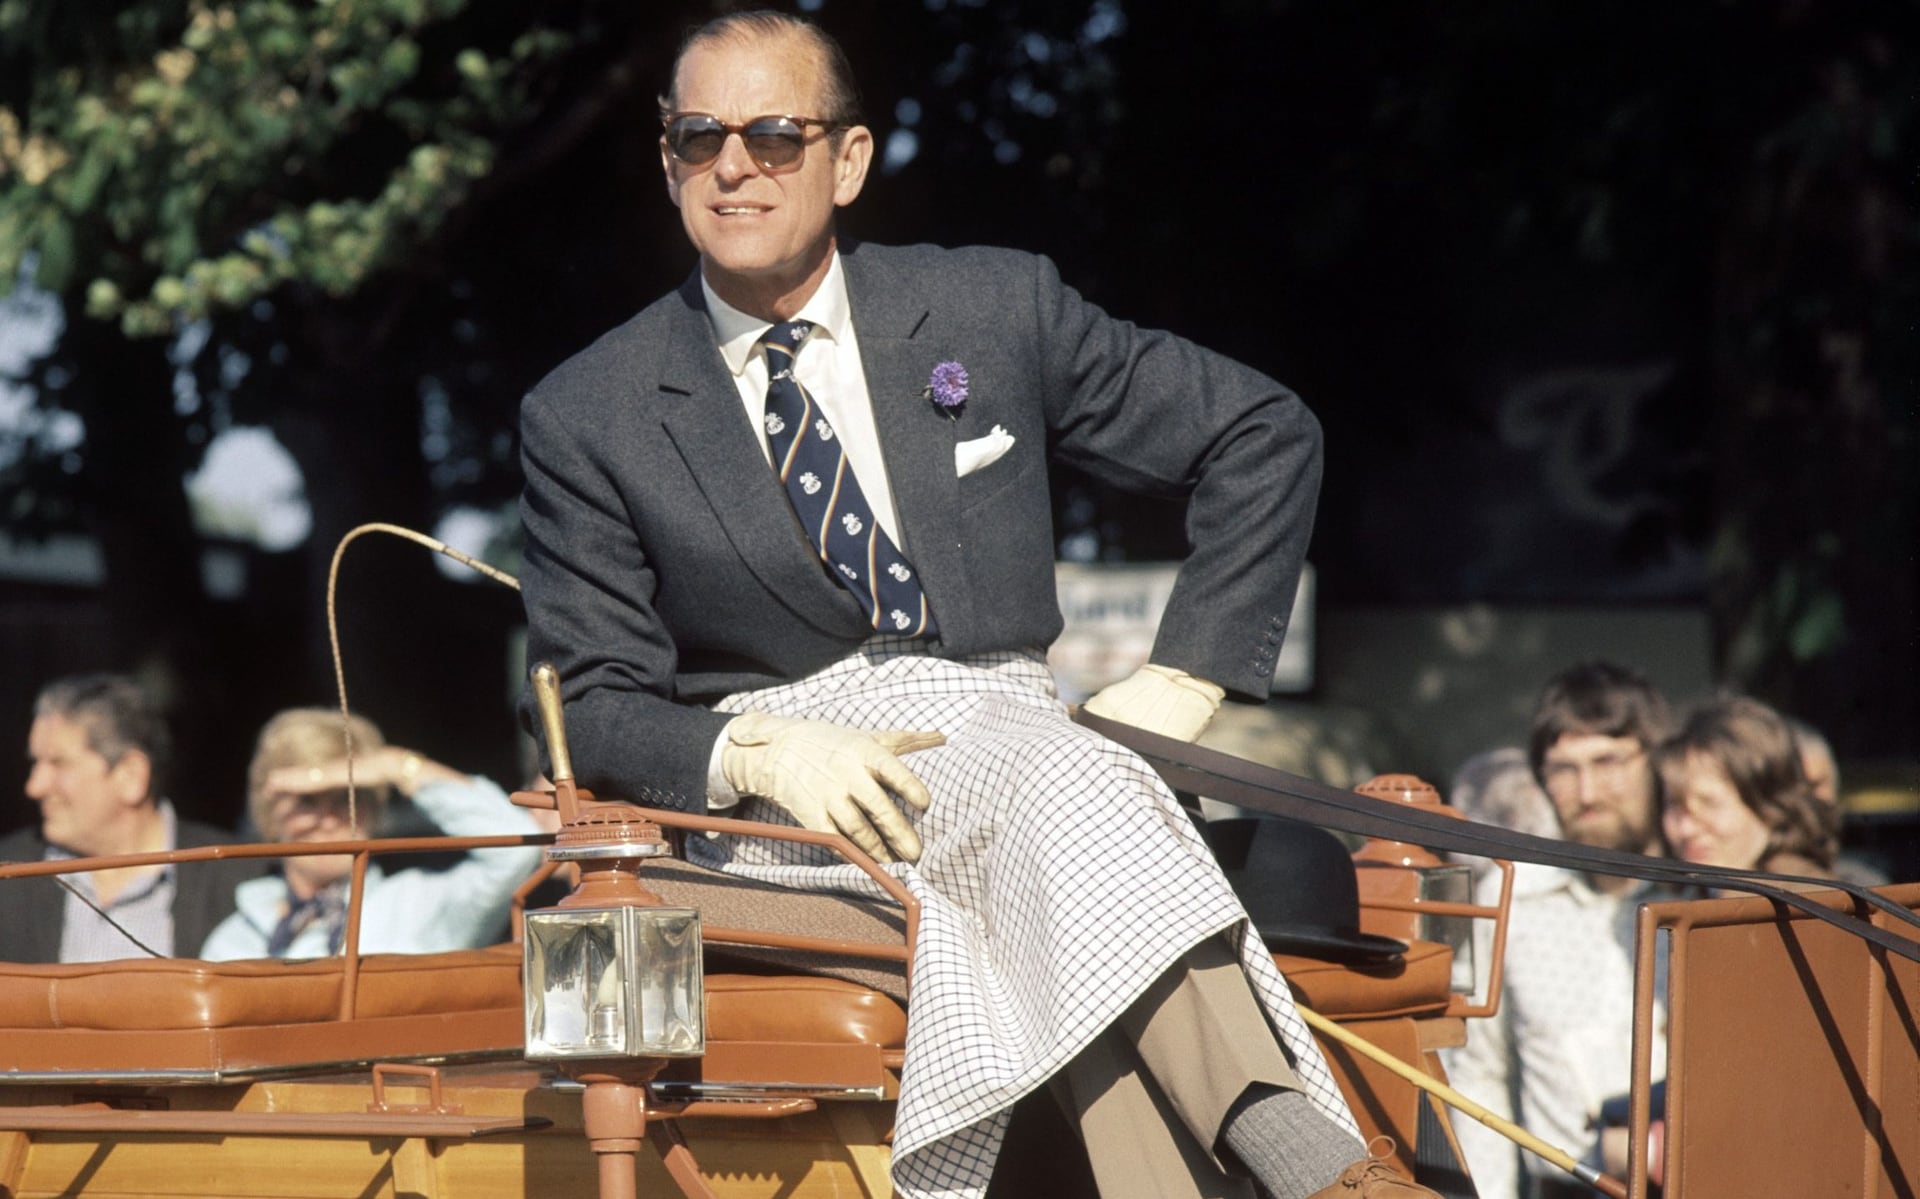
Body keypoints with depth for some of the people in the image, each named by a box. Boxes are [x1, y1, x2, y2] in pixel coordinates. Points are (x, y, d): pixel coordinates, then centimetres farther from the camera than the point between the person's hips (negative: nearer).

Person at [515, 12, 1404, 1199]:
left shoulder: (996, 309, 8)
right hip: (776, 813, -2)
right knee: (1074, 797, -36)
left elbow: (1267, 434, 14)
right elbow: (597, 707, 5)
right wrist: (760, 754, -17)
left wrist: (1182, 681, 5)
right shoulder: (586, 420, 6)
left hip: (1005, 733, 2)